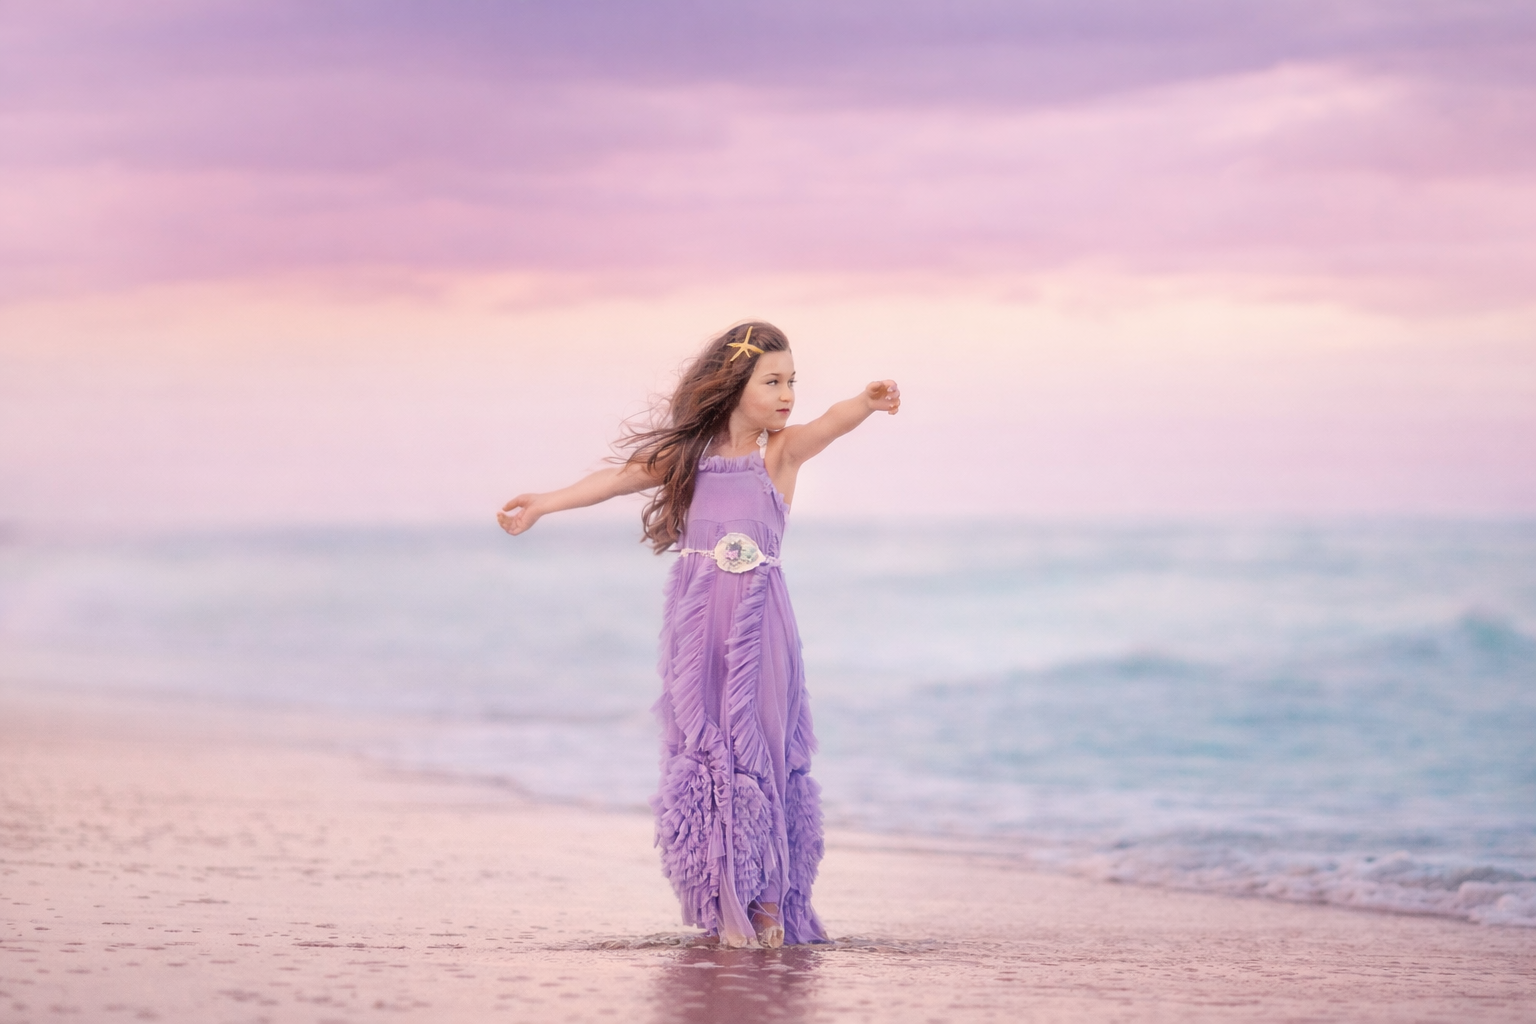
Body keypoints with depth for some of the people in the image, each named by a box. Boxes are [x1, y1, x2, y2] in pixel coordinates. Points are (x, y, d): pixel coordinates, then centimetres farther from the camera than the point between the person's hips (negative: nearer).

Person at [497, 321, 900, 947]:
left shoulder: (780, 452, 1)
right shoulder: (688, 455, 7)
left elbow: (828, 426, -18)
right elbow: (620, 478, 11)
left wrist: (867, 403, -38)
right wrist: (544, 504, 7)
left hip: (759, 628, -1)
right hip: (697, 627, 1)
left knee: (764, 751, -2)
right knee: (706, 755, -1)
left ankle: (769, 897, 7)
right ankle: (727, 902, 4)